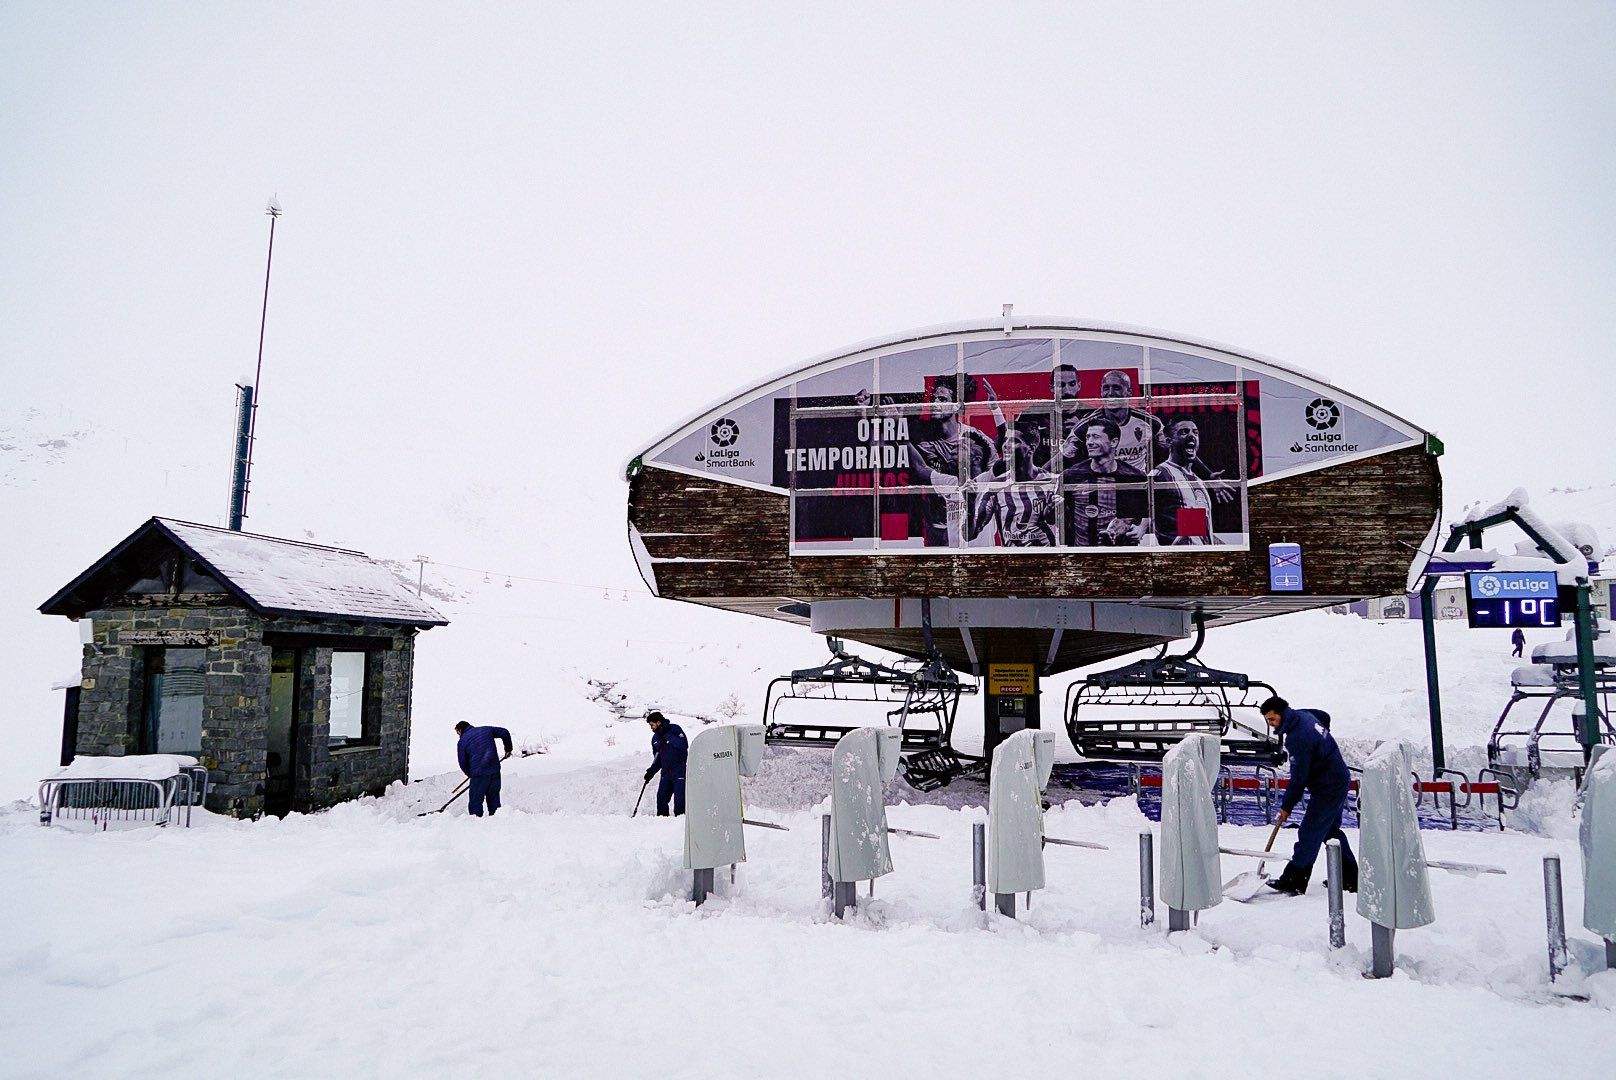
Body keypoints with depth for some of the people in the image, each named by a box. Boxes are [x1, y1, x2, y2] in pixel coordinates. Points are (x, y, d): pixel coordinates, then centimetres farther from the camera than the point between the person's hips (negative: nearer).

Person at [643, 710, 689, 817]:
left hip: (680, 769, -6)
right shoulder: (655, 738, 15)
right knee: (661, 797, 1)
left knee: (679, 798, -11)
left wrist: (669, 738, -17)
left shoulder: (674, 729, -4)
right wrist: (651, 771, 8)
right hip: (666, 772, 6)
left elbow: (684, 746, -16)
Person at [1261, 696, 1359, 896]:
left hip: (1328, 788, -11)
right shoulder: (1303, 715, 1)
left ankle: (1293, 882, -3)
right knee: (1331, 830, 20)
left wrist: (1287, 806, -13)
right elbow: (1325, 716, 26)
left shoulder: (1297, 738, -28)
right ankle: (1350, 879, 30)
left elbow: (1299, 778, -24)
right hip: (1340, 780, 11)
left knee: (1309, 834, -7)